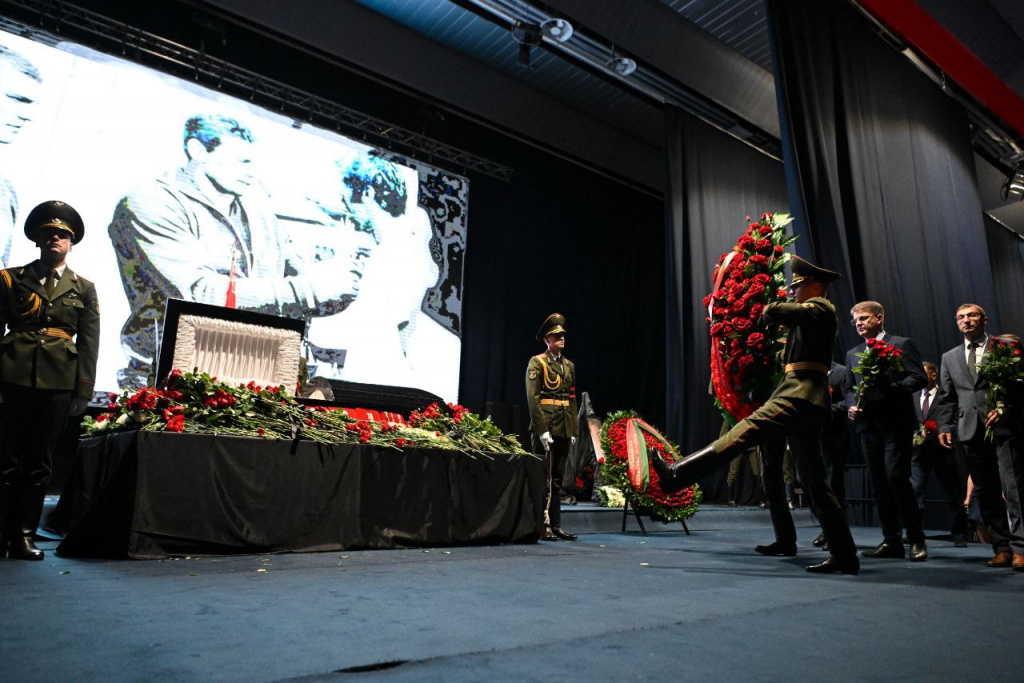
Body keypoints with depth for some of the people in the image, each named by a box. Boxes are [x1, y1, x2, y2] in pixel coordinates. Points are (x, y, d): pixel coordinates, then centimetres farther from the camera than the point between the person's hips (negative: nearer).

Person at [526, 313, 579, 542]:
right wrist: (542, 429, -17)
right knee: (544, 479, -3)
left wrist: (574, 430, 10)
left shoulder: (569, 365, 16)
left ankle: (556, 525, 18)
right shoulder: (537, 362, -3)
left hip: (564, 429, 7)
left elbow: (572, 400, 17)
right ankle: (542, 526, 4)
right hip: (545, 427, -6)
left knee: (557, 479, 11)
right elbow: (532, 398, -11)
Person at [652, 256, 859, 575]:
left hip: (801, 393, -11)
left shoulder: (820, 307, 0)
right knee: (814, 479, 8)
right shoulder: (810, 316, 29)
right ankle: (844, 554, 10)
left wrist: (772, 310, 8)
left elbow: (771, 312, -14)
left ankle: (676, 476, -38)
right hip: (805, 396, 11)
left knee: (746, 431, -25)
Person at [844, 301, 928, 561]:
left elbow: (919, 378, -4)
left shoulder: (902, 344, 5)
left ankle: (916, 540, -2)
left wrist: (887, 386, -16)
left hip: (896, 422, -5)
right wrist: (851, 405, 1)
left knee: (896, 476, -14)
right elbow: (849, 388, 21)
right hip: (867, 425, 5)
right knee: (879, 482, 4)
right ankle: (891, 541, 10)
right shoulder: (853, 354, 20)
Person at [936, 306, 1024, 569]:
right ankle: (1001, 548, 10)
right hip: (971, 430, 4)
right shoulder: (949, 357, 17)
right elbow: (946, 397, 15)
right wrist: (944, 426, 5)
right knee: (985, 491, 4)